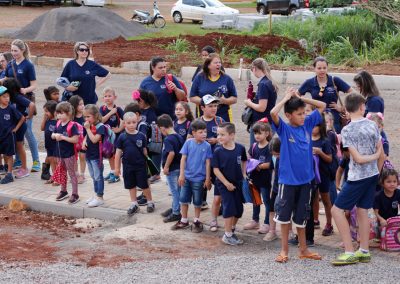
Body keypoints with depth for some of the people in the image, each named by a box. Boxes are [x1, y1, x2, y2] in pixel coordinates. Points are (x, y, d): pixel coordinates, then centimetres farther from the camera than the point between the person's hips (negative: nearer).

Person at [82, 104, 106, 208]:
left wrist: (88, 128, -22)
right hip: (89, 155, 8)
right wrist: (84, 142, 0)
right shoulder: (89, 126, 8)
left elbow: (94, 139, -25)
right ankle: (96, 194, 28)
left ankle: (100, 197, 4)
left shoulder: (100, 127, -16)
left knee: (98, 177, -1)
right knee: (93, 177, 17)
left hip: (97, 156, -8)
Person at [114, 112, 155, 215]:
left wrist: (147, 163, -3)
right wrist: (117, 167, 2)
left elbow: (145, 151, 1)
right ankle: (134, 204, 23)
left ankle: (150, 202, 19)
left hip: (140, 165, -2)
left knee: (144, 185, 4)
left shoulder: (141, 136, -6)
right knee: (131, 185, 12)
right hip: (128, 166, 2)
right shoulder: (122, 137, -4)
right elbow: (118, 153, 1)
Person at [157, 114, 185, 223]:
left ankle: (176, 213, 8)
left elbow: (171, 153, -31)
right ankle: (174, 208, 31)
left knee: (174, 191, 1)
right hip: (180, 167, 8)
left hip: (172, 169, -8)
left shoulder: (168, 139, -20)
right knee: (177, 190, 18)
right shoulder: (179, 137, 4)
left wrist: (166, 166, -22)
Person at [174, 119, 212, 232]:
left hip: (199, 178, -2)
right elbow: (183, 158, -4)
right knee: (183, 199, 11)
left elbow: (208, 163, -4)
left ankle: (197, 221, 28)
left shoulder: (207, 146, -8)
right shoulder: (188, 143, -7)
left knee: (197, 201, 11)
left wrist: (208, 179, -3)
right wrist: (181, 174, -7)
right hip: (187, 177, 2)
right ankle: (184, 221, 26)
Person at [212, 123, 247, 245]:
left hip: (238, 183, 3)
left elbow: (244, 161, 11)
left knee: (239, 208, 9)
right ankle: (228, 235, 3)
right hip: (224, 184, -3)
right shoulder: (218, 151, -13)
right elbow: (216, 169, -12)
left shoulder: (240, 148, -8)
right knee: (229, 207, -7)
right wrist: (227, 183, -14)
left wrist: (244, 175, 3)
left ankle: (232, 229, 32)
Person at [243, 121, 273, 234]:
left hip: (265, 179, -6)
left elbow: (269, 164, -20)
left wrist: (259, 166, -27)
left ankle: (267, 223, 15)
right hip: (254, 178, 7)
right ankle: (255, 221, 33)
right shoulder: (254, 146, 3)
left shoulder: (269, 147, -16)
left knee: (266, 201, 5)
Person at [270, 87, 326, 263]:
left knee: (301, 216, 14)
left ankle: (303, 249, 24)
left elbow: (322, 106, 9)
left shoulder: (307, 124, 3)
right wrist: (287, 98, -14)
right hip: (287, 179, -4)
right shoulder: (284, 129, -9)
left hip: (305, 179, 4)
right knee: (284, 215, 7)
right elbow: (273, 113, -27)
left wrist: (300, 98, 0)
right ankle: (284, 249, 18)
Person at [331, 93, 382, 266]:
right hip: (373, 175, 6)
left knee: (337, 210, 0)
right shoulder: (372, 125, 1)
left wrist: (372, 157, 2)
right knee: (362, 211, 14)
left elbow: (358, 158, -15)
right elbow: (380, 152, 7)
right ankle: (364, 252, 17)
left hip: (358, 177, -6)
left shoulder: (347, 130, -13)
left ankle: (350, 253, -3)